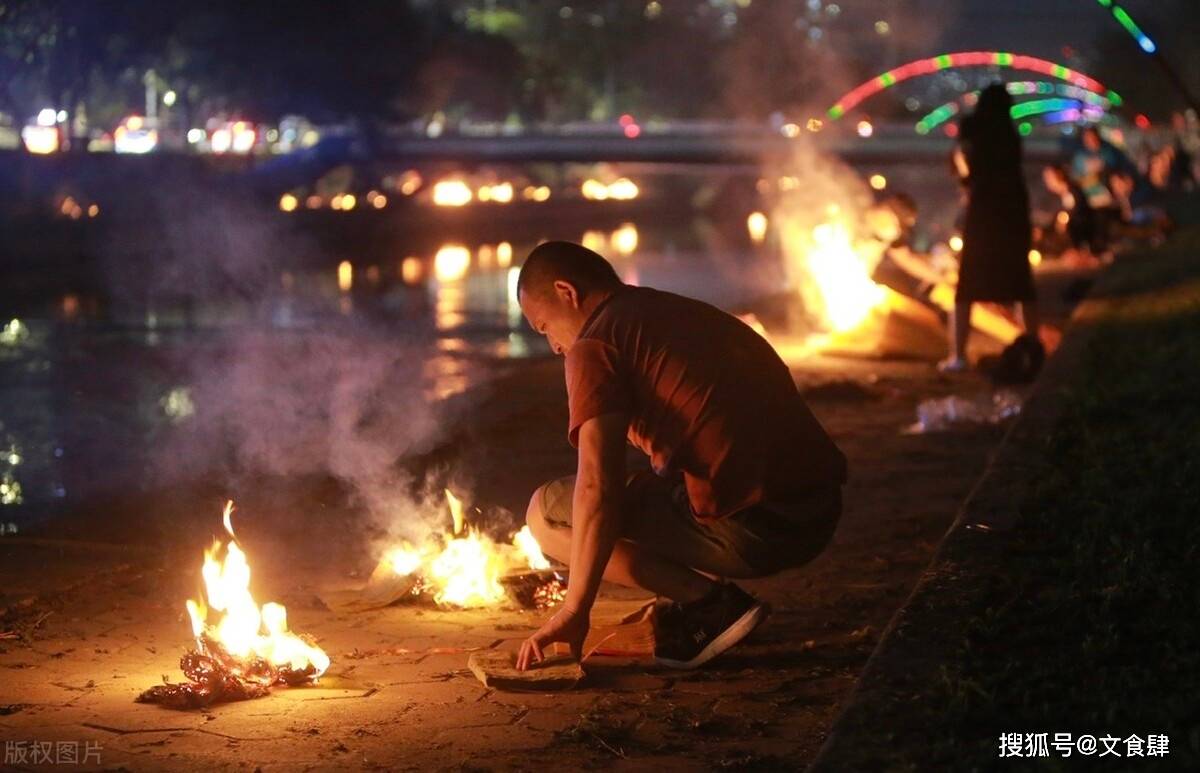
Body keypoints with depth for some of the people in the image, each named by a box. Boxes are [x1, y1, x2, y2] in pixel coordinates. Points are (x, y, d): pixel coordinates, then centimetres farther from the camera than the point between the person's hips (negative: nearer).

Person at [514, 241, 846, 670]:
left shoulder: (595, 344, -2)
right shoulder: (694, 314, 24)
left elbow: (598, 486, -13)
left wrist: (574, 611, -8)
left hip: (747, 529, -9)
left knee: (546, 511, 5)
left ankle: (707, 602, -4)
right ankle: (697, 594, 13)